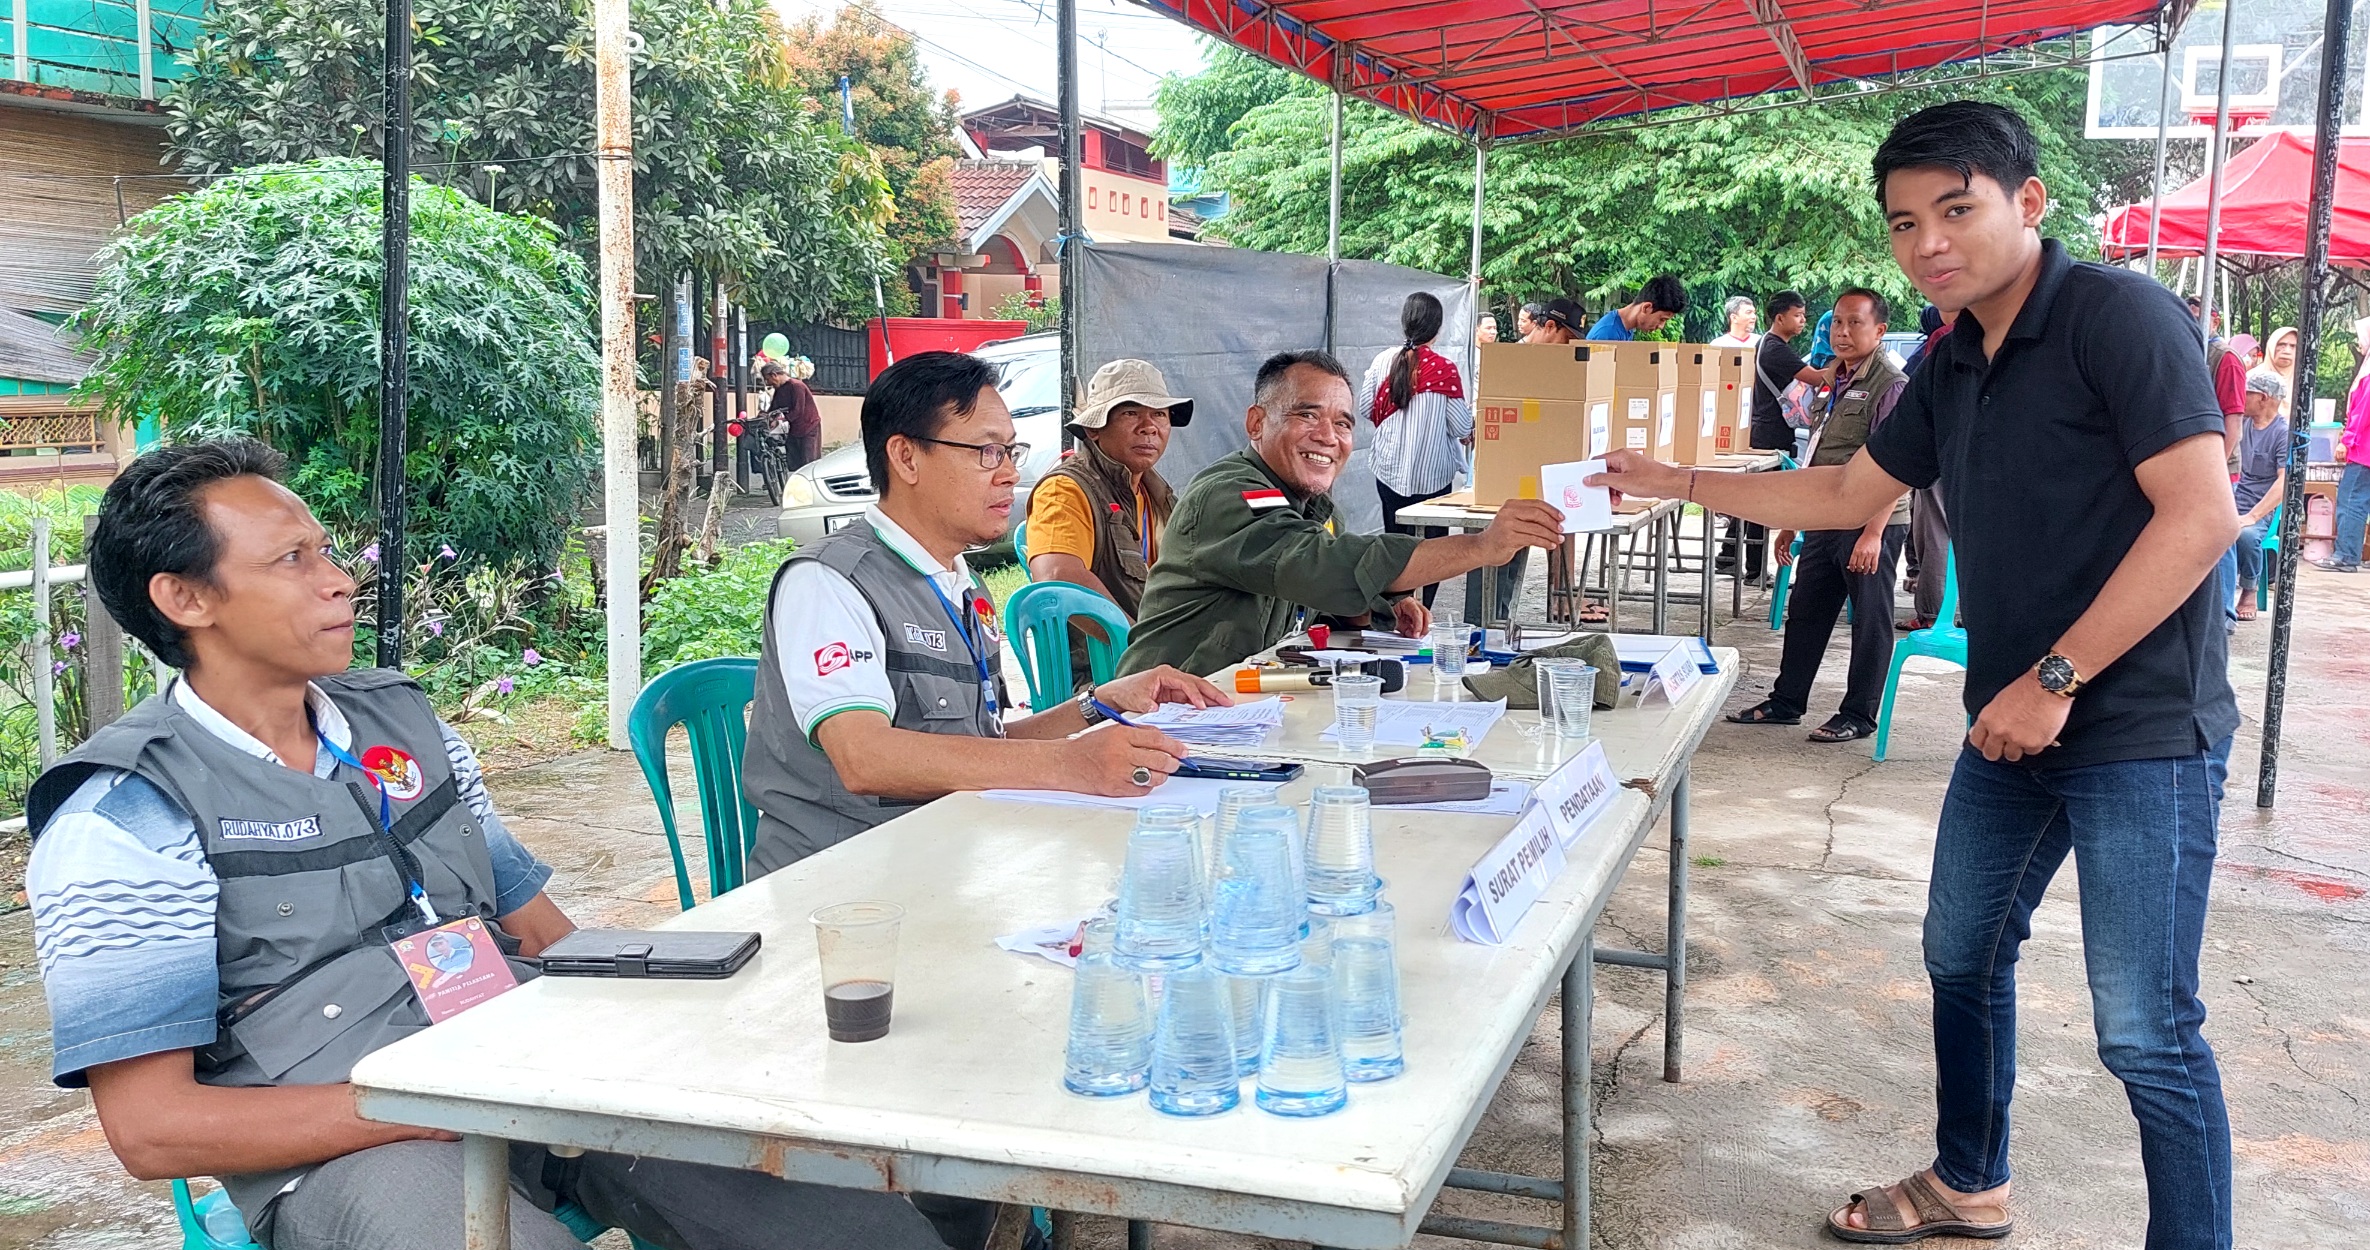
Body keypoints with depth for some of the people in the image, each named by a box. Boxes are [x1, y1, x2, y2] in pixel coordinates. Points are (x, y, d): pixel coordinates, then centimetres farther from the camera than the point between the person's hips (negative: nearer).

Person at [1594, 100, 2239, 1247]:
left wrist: (2054, 678, -21)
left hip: (2138, 732, -9)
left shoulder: (2116, 315, -15)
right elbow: (1849, 492, 22)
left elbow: (2202, 516, -22)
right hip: (2011, 724, 9)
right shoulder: (1952, 367, 11)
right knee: (1961, 959, 19)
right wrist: (1673, 483, 20)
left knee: (2147, 1035, -4)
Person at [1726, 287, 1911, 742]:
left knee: (1870, 621, 2)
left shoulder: (1891, 386, -11)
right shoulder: (1836, 380, 15)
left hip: (1869, 525, -9)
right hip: (1824, 521, 9)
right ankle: (1786, 703, 25)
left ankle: (1858, 717, 11)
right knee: (1804, 614, 14)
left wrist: (1873, 533, -25)